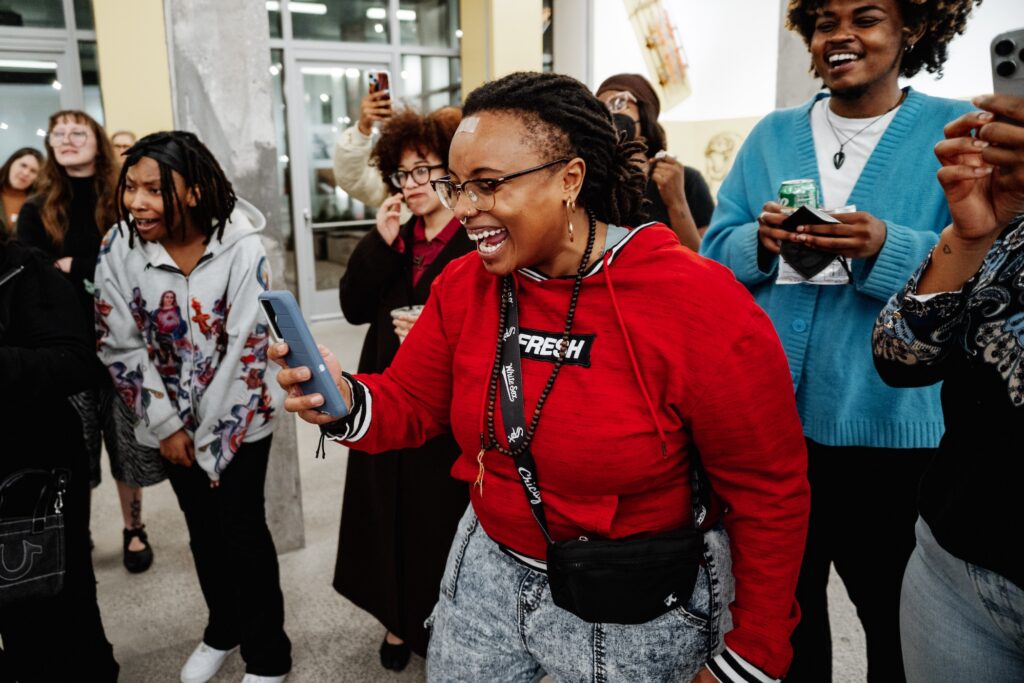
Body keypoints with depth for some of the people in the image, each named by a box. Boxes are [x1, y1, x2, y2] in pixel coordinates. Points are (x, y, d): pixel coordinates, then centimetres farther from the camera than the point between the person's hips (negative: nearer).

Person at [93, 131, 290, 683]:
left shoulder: (243, 250, -21)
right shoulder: (119, 248, -13)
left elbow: (246, 350, -19)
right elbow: (120, 346, -7)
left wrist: (210, 439, -14)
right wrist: (166, 426, -7)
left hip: (237, 418, -3)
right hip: (172, 419, 3)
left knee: (243, 533, 1)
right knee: (204, 531, 17)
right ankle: (223, 630, 42)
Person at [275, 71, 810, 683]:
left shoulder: (702, 306, -24)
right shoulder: (464, 284, -7)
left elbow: (769, 493, -16)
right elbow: (410, 403, 1)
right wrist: (347, 403, -22)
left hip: (636, 614, -4)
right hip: (489, 570, 5)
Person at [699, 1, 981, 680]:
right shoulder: (772, 134, 8)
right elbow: (714, 253, 4)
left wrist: (886, 249, -25)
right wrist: (760, 242, -16)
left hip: (892, 424, -2)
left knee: (896, 618, 15)